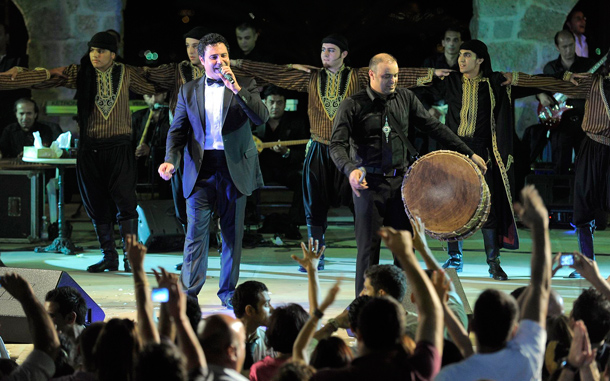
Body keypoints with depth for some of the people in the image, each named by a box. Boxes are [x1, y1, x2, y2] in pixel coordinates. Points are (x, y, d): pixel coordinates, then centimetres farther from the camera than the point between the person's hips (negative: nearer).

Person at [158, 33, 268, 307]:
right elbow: (178, 130, 10)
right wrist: (171, 161, -7)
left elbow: (261, 118, -10)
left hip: (234, 168, 0)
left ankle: (228, 291, 15)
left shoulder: (245, 86, 6)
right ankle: (189, 291, 0)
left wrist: (236, 89, -17)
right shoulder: (189, 91, 11)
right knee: (196, 230, -4)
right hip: (201, 169, 0)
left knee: (232, 232, 5)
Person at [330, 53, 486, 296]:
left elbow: (433, 127, 11)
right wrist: (350, 170, -31)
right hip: (369, 184, -4)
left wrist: (468, 153, 8)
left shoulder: (405, 98, 8)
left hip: (400, 182, 4)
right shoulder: (353, 106, -5)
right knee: (369, 245, -2)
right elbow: (337, 145, -11)